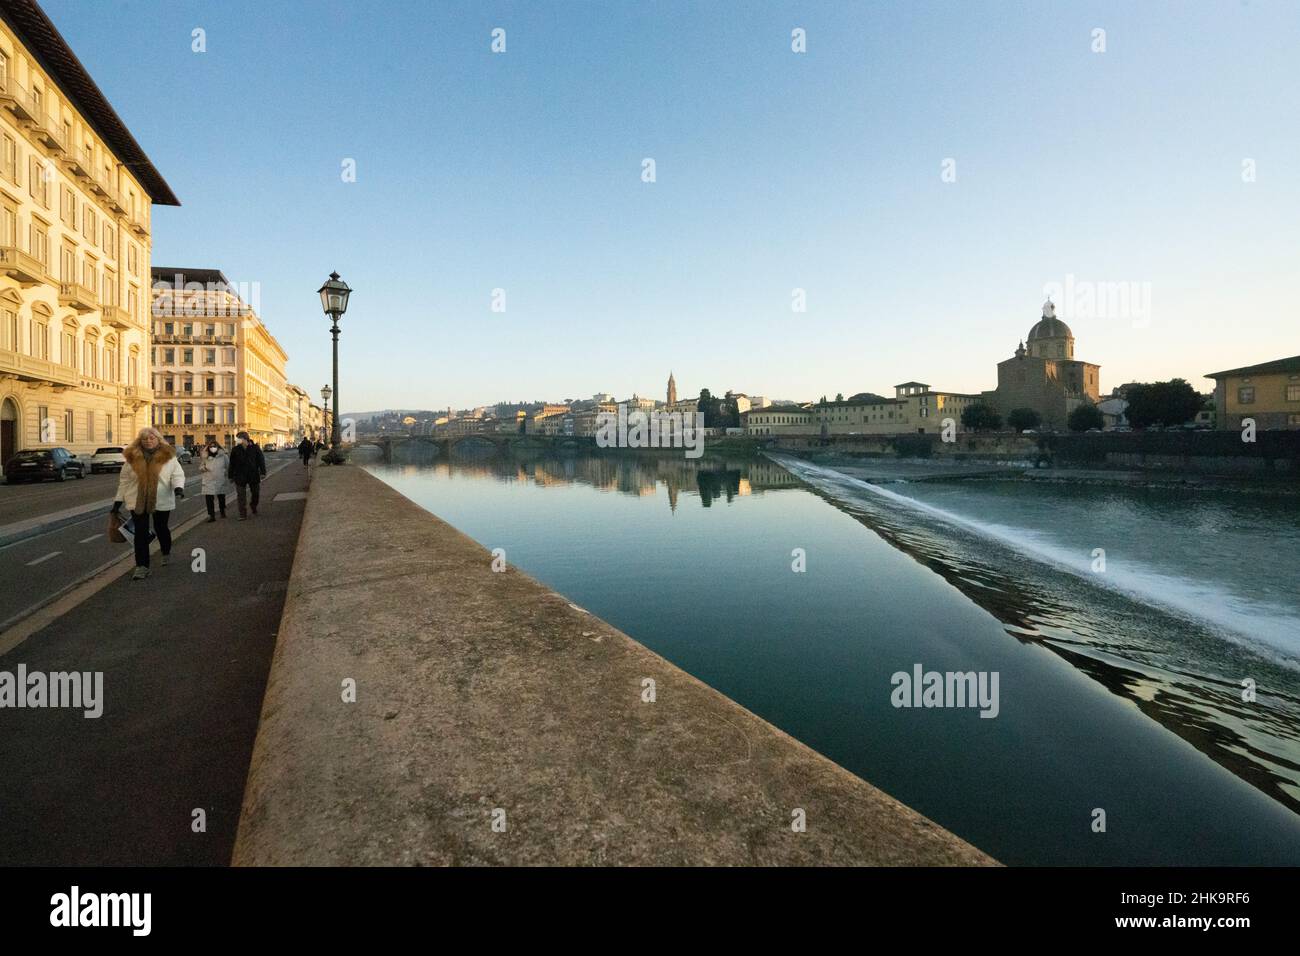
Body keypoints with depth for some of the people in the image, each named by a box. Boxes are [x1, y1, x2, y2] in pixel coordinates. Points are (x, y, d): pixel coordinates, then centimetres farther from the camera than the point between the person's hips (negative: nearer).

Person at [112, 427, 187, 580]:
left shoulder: (168, 456, -1)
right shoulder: (132, 457, 3)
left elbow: (178, 474, -4)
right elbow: (124, 480, 7)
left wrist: (178, 487, -26)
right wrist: (118, 500, 5)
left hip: (162, 502, -1)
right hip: (138, 502, 1)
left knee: (161, 529, 13)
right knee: (141, 533, -2)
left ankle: (166, 553, 41)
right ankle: (141, 566, 1)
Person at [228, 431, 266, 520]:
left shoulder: (255, 448, -4)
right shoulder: (235, 450, 0)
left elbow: (261, 460, -1)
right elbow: (232, 464, 6)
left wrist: (263, 472, -6)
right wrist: (231, 476, 7)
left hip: (253, 475, 0)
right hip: (240, 476, 0)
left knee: (256, 494, 10)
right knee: (241, 496, 0)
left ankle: (254, 509, 34)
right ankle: (242, 514, 4)